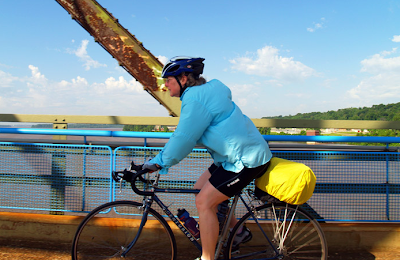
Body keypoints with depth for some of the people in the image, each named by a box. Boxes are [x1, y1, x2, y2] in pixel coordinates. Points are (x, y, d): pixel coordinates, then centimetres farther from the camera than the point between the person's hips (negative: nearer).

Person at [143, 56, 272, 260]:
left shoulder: (195, 99, -18)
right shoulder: (205, 91, 15)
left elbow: (183, 139, -20)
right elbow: (184, 135, 20)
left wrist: (159, 162, -9)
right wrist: (160, 159, 18)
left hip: (246, 159, -10)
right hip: (243, 152, 10)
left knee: (204, 202, -9)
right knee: (200, 189, 14)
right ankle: (238, 232, 27)